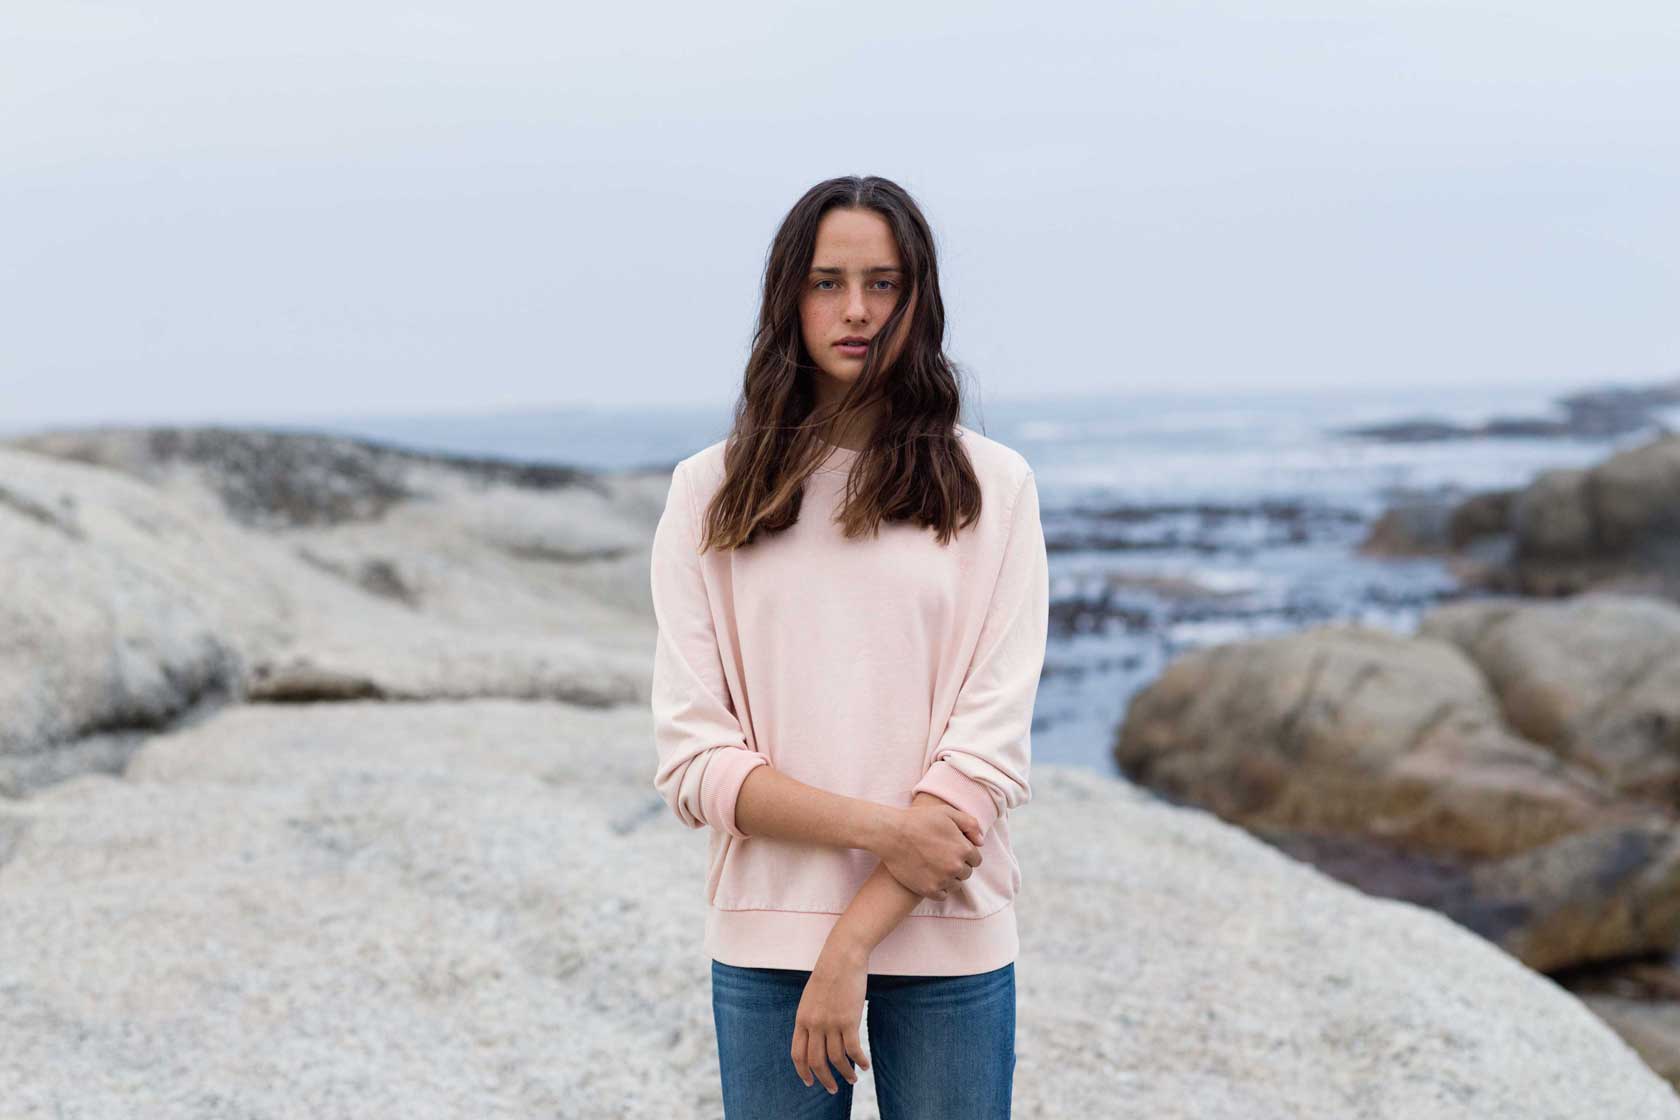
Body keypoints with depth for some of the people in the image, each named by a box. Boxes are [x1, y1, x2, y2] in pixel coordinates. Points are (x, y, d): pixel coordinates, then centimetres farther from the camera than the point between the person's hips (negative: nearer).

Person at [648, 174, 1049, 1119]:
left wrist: (854, 943, -13)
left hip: (947, 940, -1)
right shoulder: (710, 494, 3)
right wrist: (877, 827, -16)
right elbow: (693, 760, -3)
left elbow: (990, 749, -7)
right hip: (765, 941, 1)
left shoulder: (990, 486, -1)